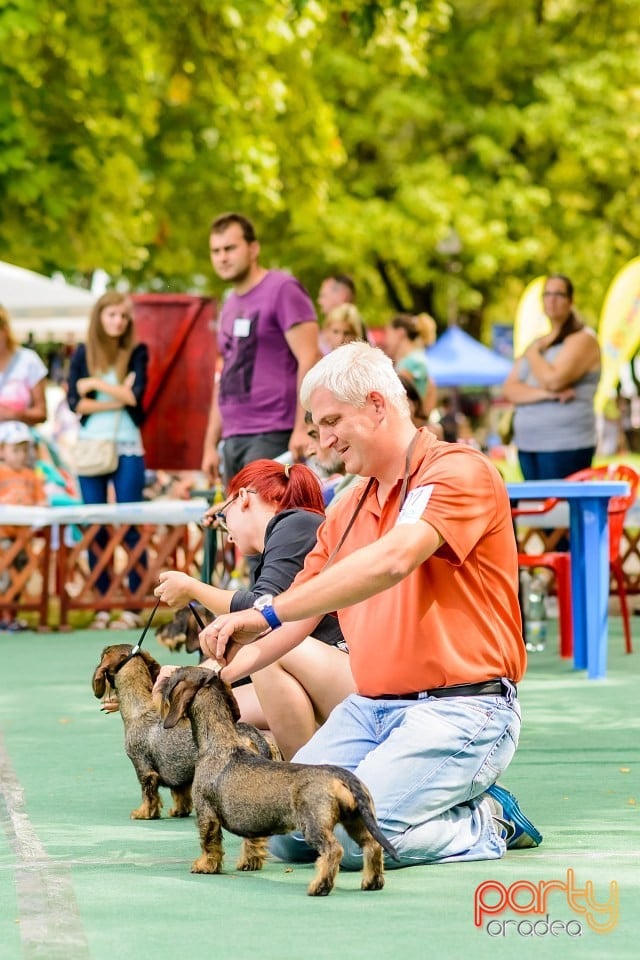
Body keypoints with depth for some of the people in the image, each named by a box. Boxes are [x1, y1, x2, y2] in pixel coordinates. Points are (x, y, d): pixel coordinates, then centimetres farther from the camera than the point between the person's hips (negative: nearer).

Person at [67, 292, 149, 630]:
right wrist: (117, 400, -10)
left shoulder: (136, 352, 4)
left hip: (128, 449, -2)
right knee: (95, 529, 3)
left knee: (130, 527, -4)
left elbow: (135, 394, -10)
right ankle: (102, 606, 8)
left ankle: (133, 607, -2)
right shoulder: (82, 354, 6)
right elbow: (75, 402, -3)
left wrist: (96, 384, -8)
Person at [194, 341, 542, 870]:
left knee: (350, 835, -24)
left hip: (459, 711, -8)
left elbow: (390, 562, -27)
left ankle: (486, 823, 2)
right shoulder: (347, 511, 17)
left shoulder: (460, 471, -9)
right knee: (285, 831, -8)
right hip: (368, 707, 8)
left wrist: (266, 613, -30)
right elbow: (300, 615, 16)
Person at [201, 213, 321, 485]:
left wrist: (302, 427, -19)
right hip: (233, 440, 8)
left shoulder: (282, 290, -4)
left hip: (273, 437, -8)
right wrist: (210, 444, 19)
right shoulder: (230, 306, 20)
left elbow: (309, 359, -11)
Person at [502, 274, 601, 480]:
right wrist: (543, 393, -11)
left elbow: (553, 380, -18)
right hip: (527, 445, 7)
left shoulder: (582, 339, -3)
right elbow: (510, 389, 8)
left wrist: (533, 353, 0)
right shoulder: (537, 343, 19)